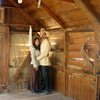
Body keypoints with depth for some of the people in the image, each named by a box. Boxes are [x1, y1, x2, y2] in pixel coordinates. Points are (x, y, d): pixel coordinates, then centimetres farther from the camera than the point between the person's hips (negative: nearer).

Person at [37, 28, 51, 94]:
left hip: (45, 62, -8)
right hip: (41, 62, 8)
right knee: (44, 76, 15)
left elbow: (45, 54, -18)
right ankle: (45, 88, 28)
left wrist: (37, 58, -12)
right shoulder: (42, 42, 12)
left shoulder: (47, 43, -15)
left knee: (46, 76, 1)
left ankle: (48, 89, 14)